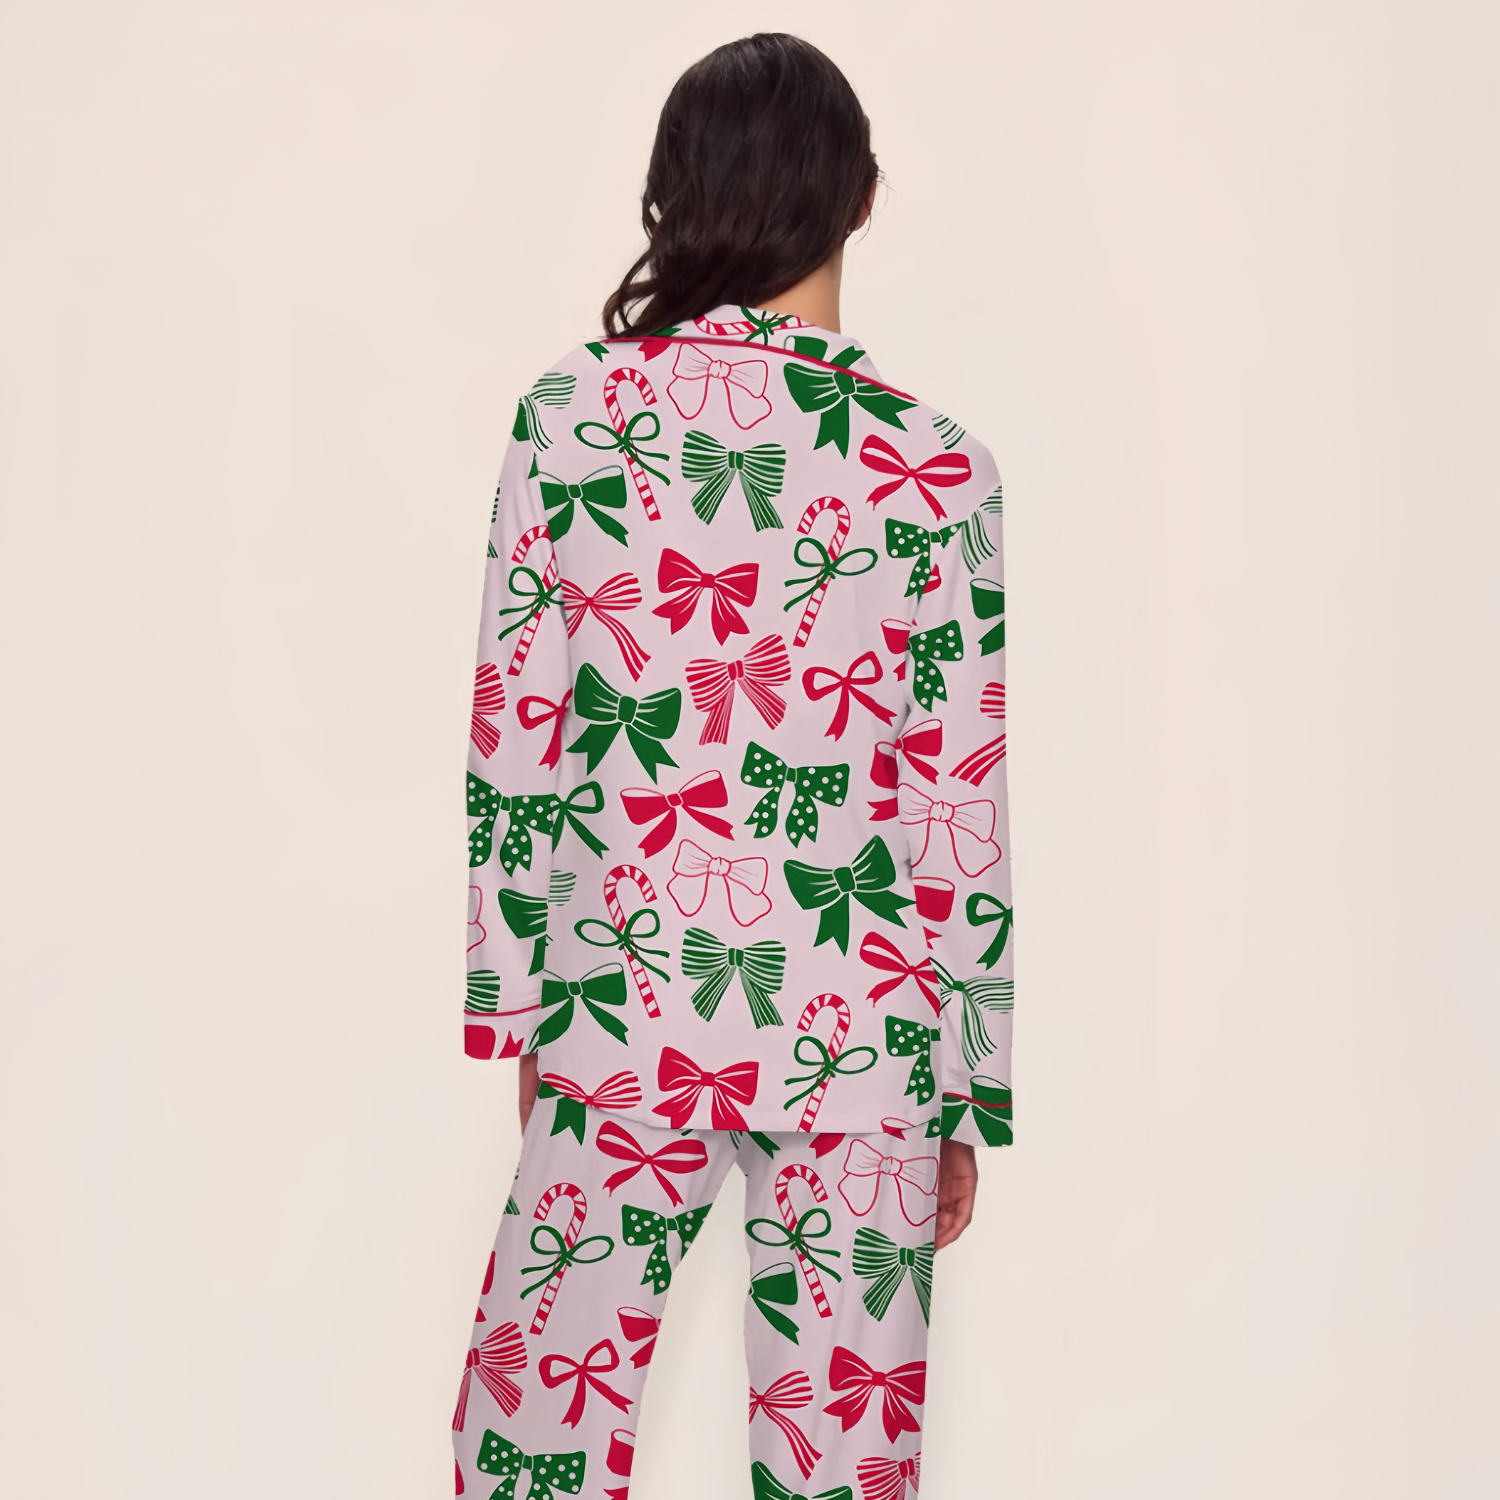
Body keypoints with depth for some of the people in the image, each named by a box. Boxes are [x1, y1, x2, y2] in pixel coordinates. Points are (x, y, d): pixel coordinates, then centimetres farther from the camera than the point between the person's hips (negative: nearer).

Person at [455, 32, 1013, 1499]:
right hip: (855, 1037, -1)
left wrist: (520, 1000, 10)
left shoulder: (569, 412, -4)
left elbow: (513, 740, -1)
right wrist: (967, 1098, 6)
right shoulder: (922, 461, -7)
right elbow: (959, 808, -5)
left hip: (621, 1010, 1)